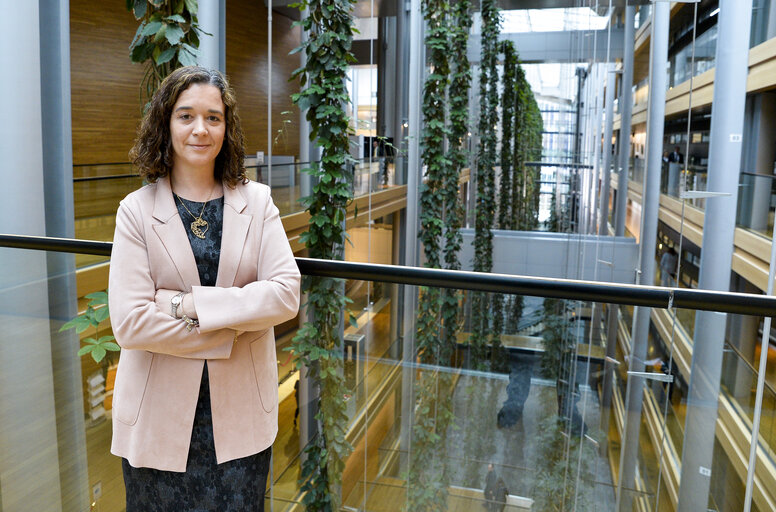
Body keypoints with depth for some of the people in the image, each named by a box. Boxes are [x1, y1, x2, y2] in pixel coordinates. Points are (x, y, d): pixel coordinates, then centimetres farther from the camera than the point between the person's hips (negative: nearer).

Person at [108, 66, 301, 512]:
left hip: (241, 413, 1)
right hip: (161, 418, -1)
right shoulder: (137, 210, -5)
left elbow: (286, 294, -12)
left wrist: (189, 303, -17)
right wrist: (225, 335, -13)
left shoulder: (257, 202, 0)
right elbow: (129, 323, -13)